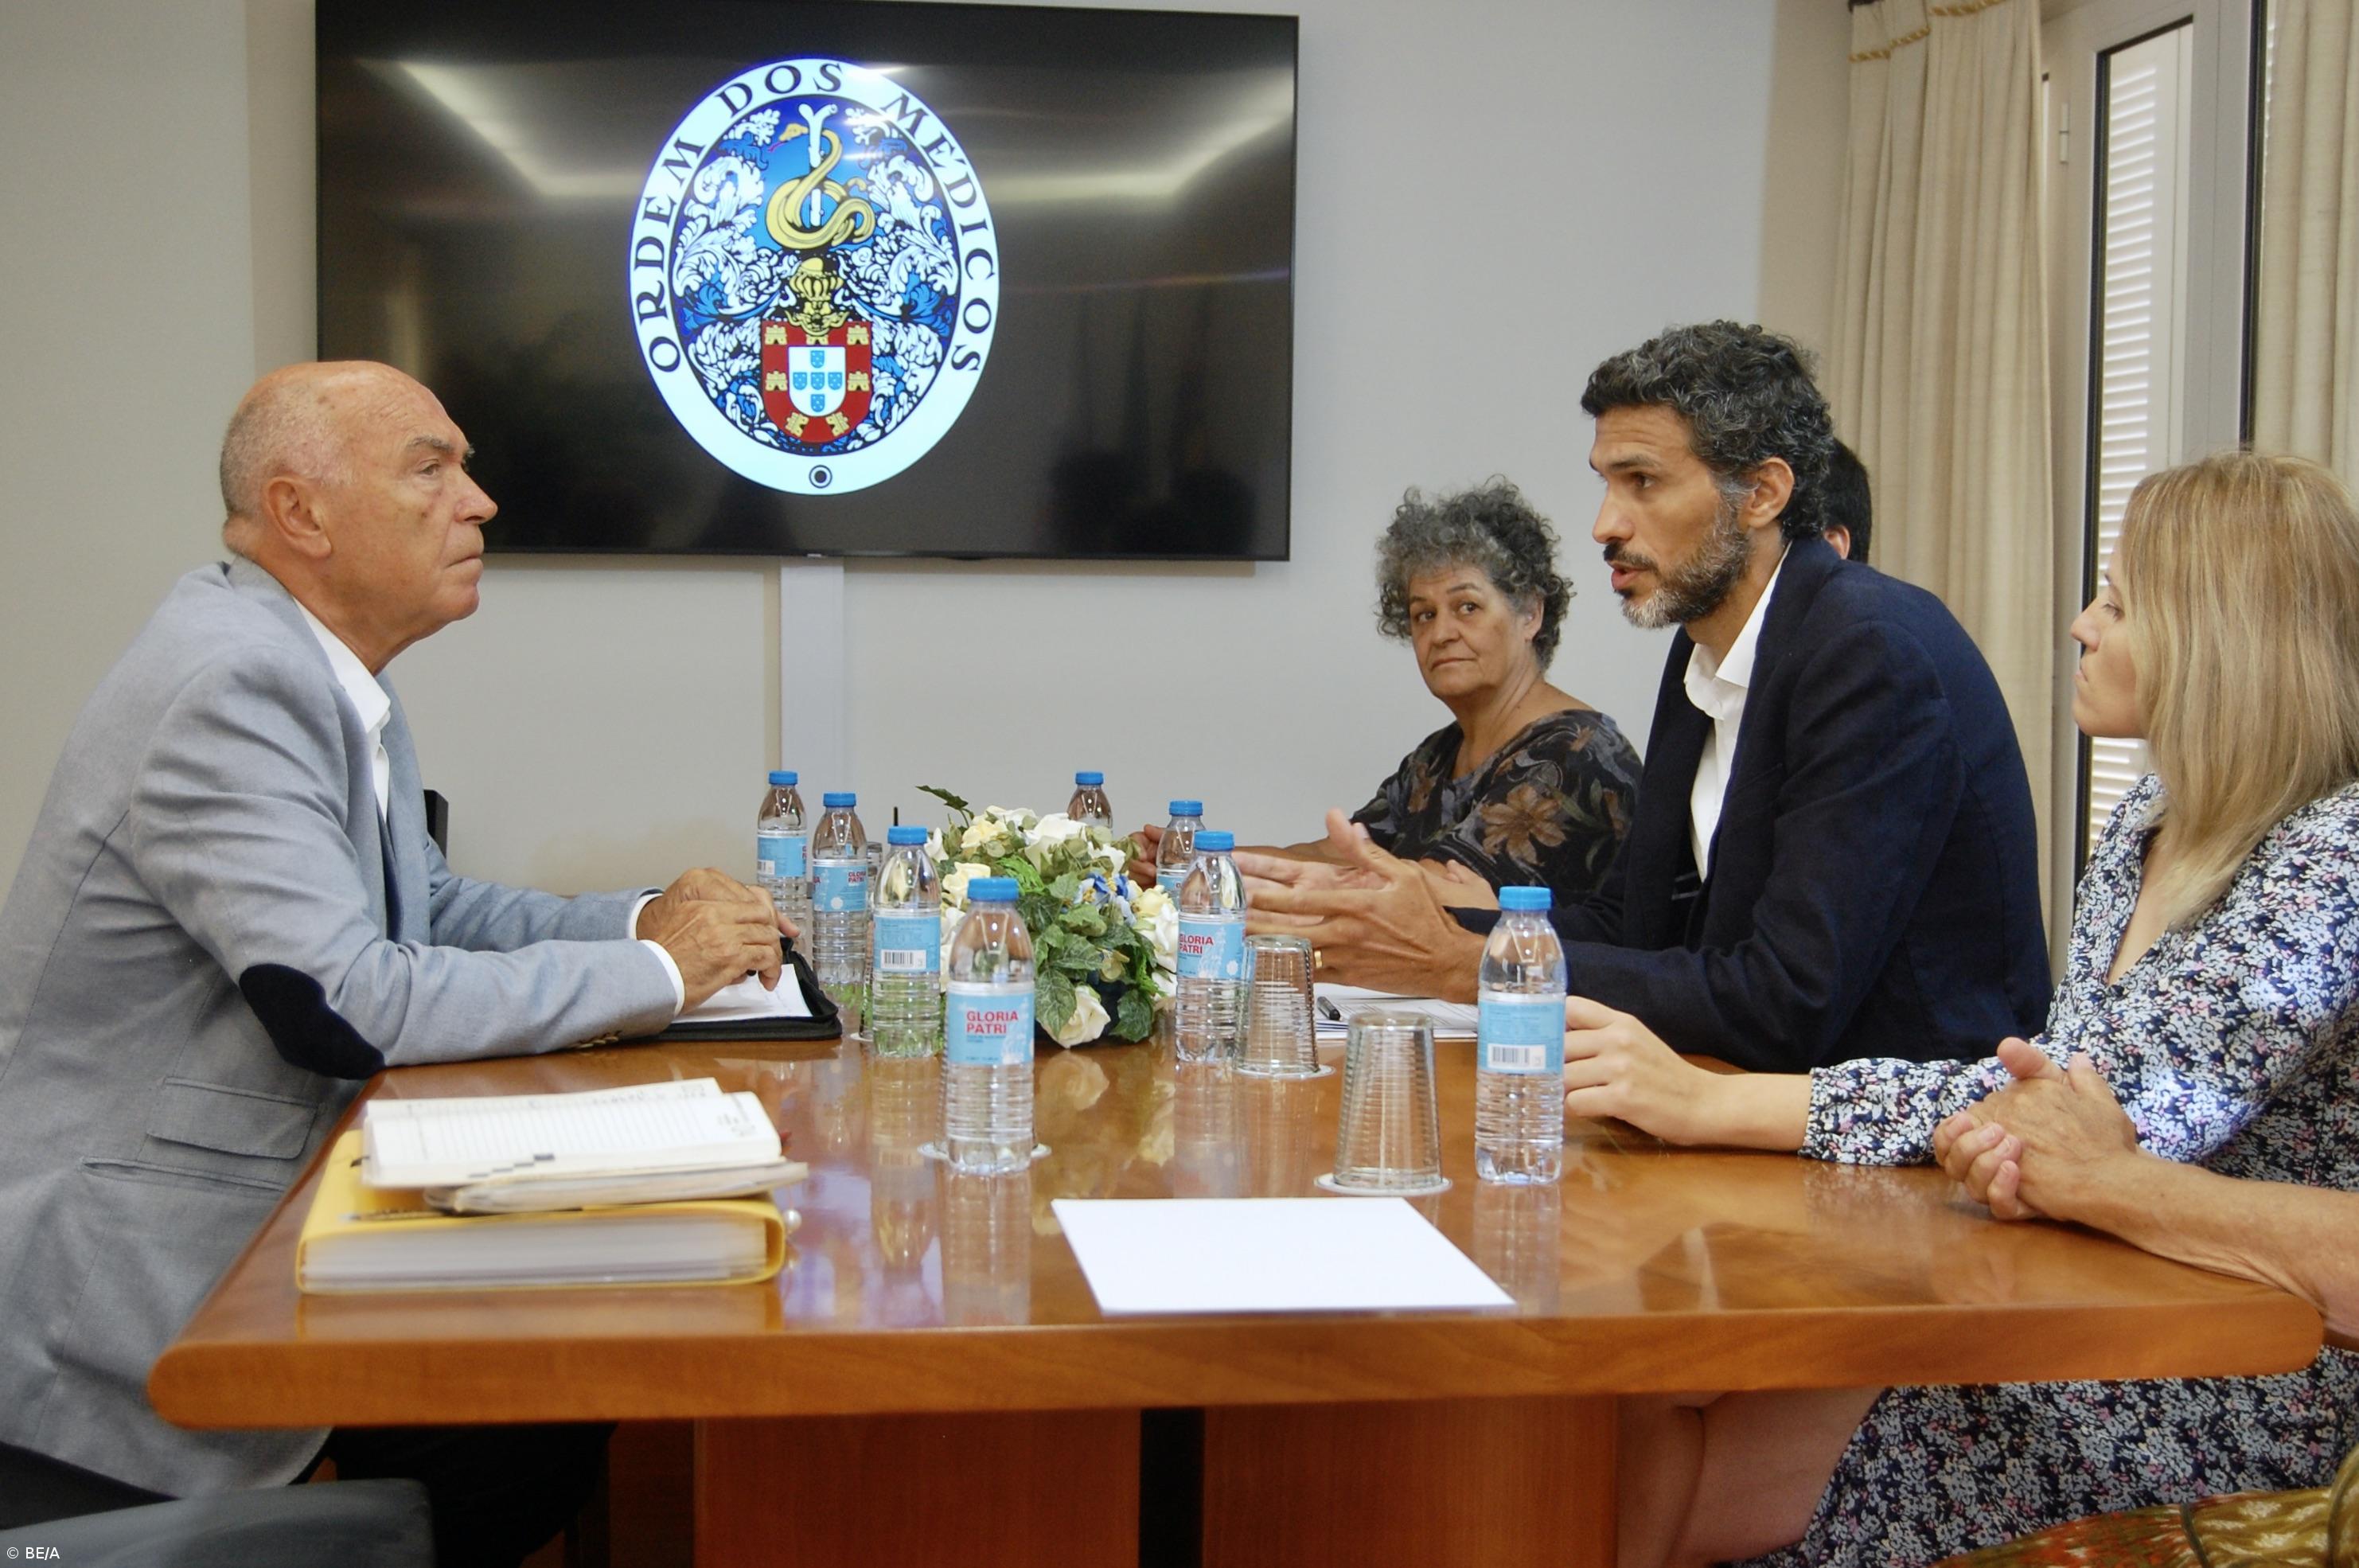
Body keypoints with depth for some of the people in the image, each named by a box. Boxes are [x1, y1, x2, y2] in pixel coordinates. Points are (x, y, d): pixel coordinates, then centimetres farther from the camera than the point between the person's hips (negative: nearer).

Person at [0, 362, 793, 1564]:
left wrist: (645, 918, 0)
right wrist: (653, 975, -19)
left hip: (252, 1214, 9)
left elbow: (429, 908, 17)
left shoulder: (323, 671, 8)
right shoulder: (229, 682, -22)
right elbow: (341, 1001, -28)